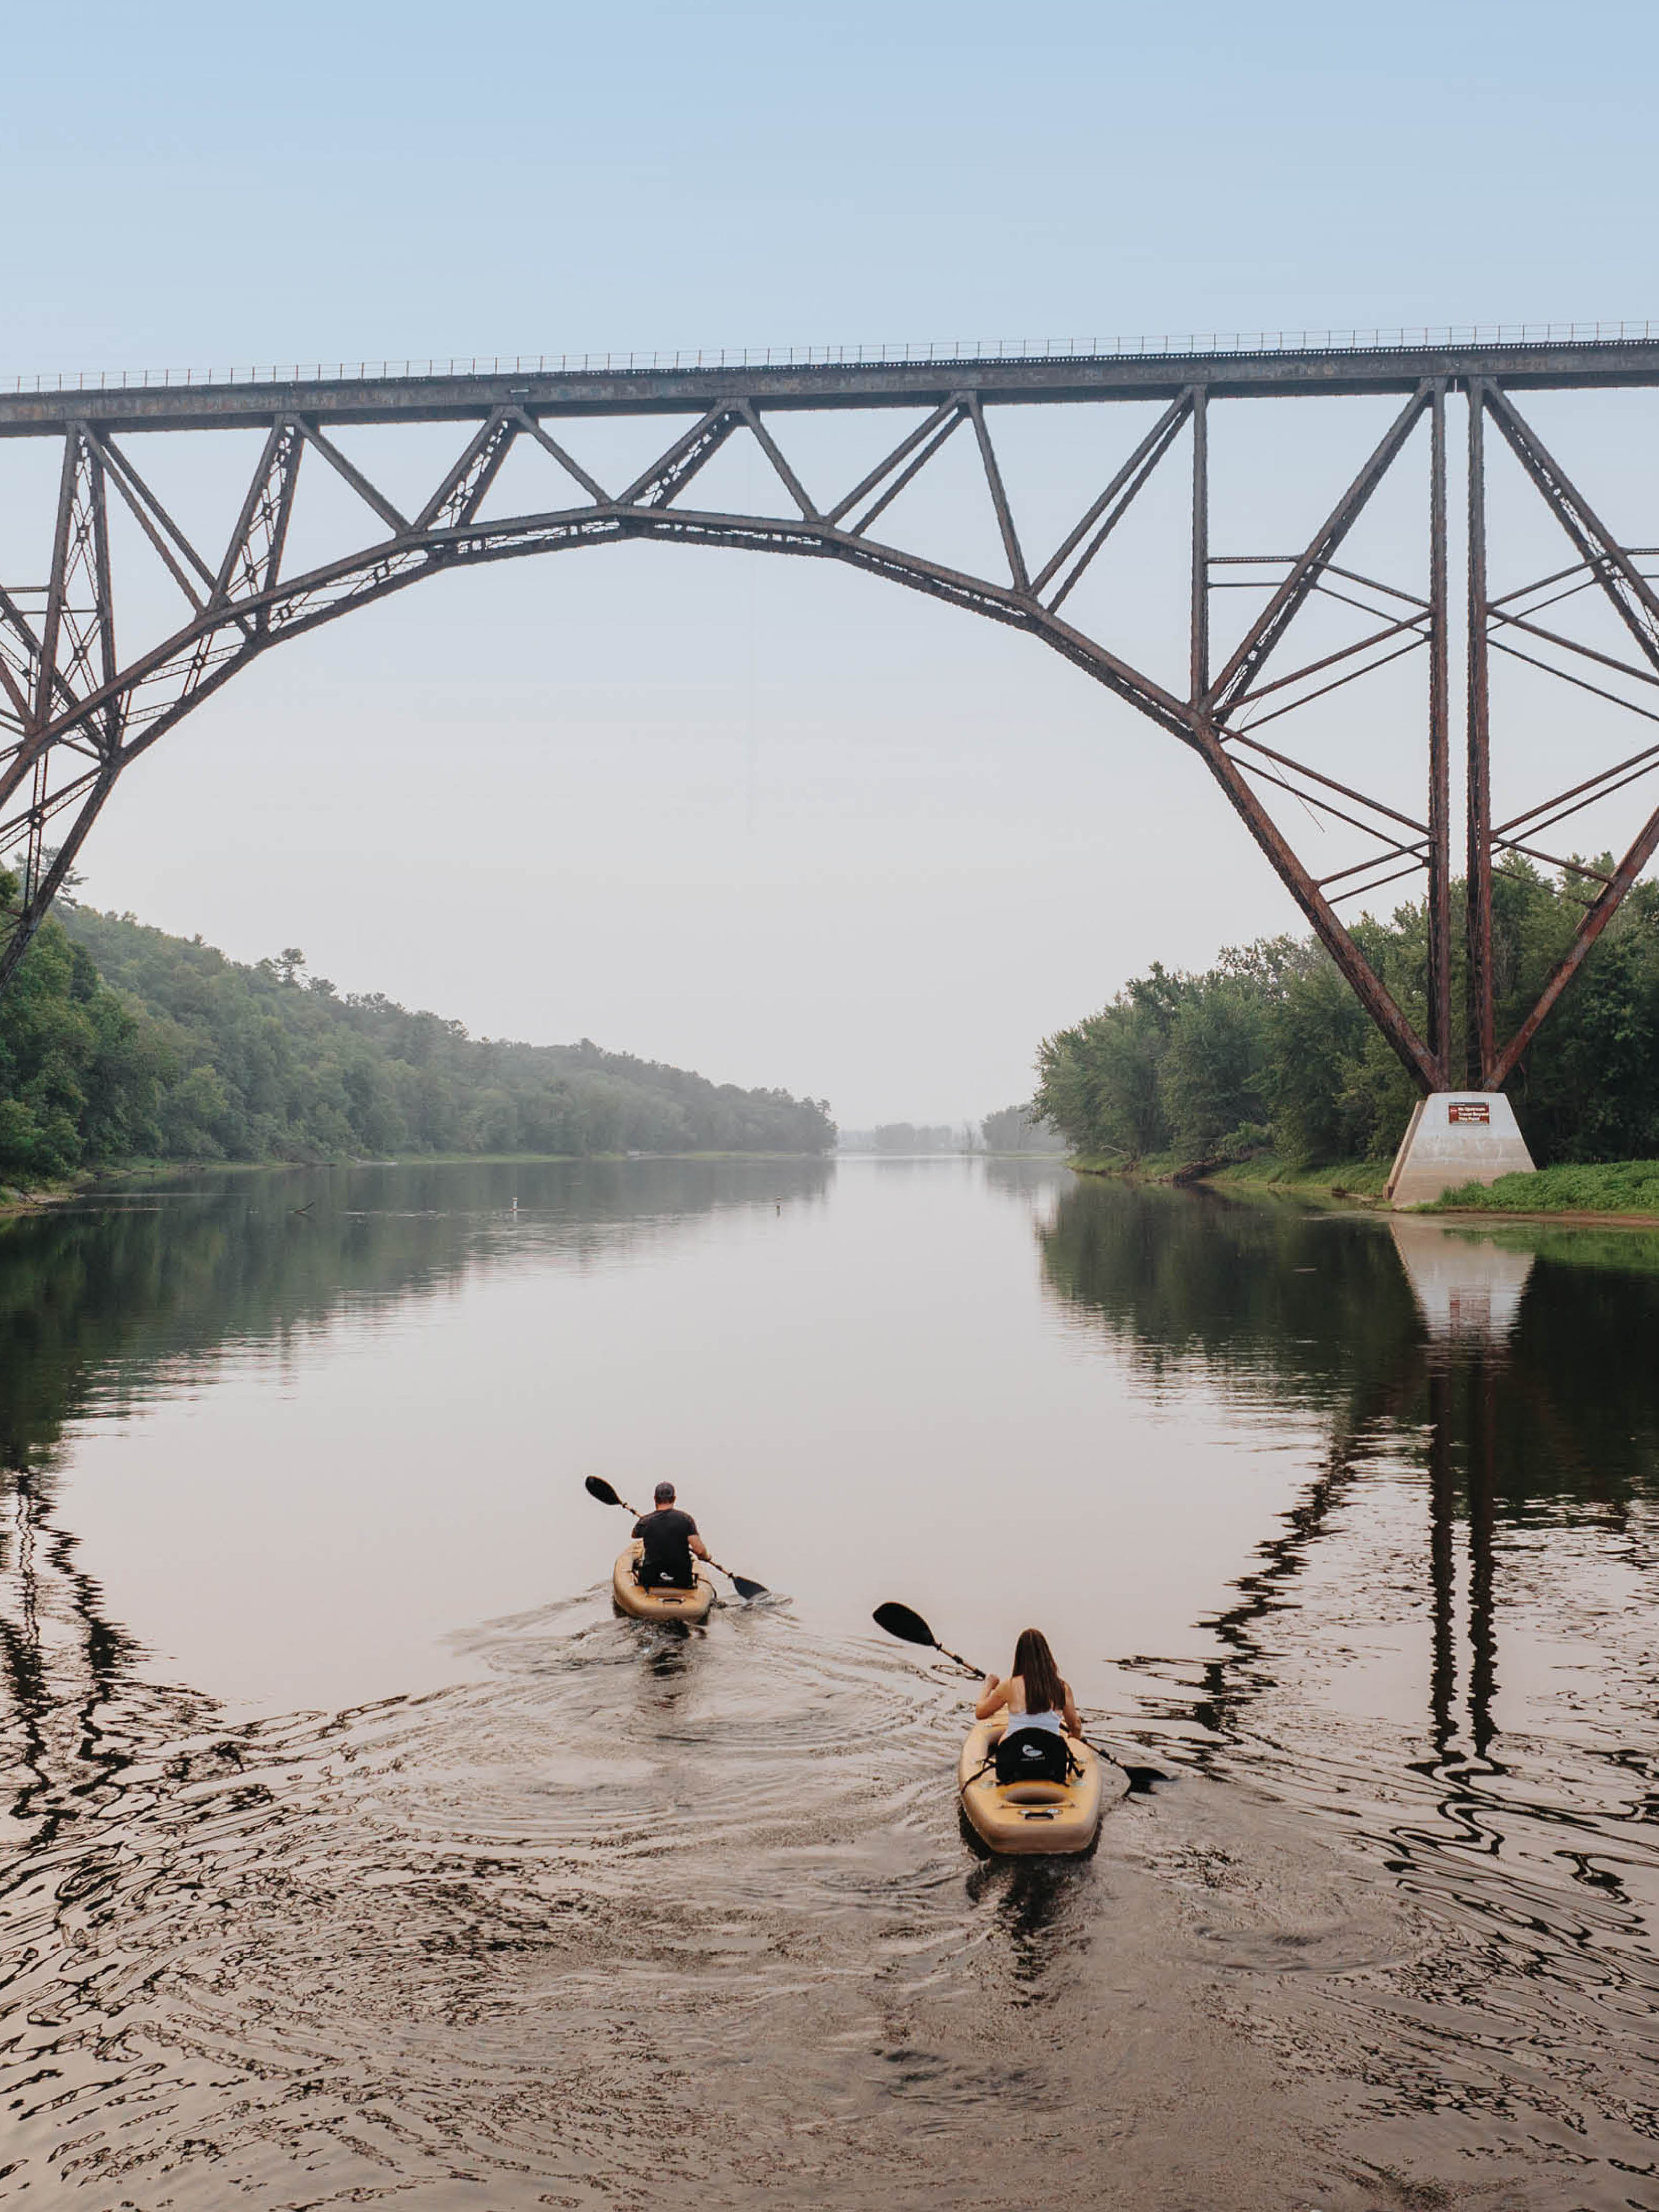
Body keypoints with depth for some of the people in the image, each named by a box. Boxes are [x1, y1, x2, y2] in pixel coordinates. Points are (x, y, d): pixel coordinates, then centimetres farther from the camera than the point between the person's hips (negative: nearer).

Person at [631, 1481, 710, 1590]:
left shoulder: (645, 1521, -8)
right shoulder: (686, 1519, -10)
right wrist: (705, 1556, 6)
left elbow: (634, 1535, 17)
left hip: (650, 1580, 0)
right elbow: (700, 1550, -17)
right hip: (682, 1581, 0)